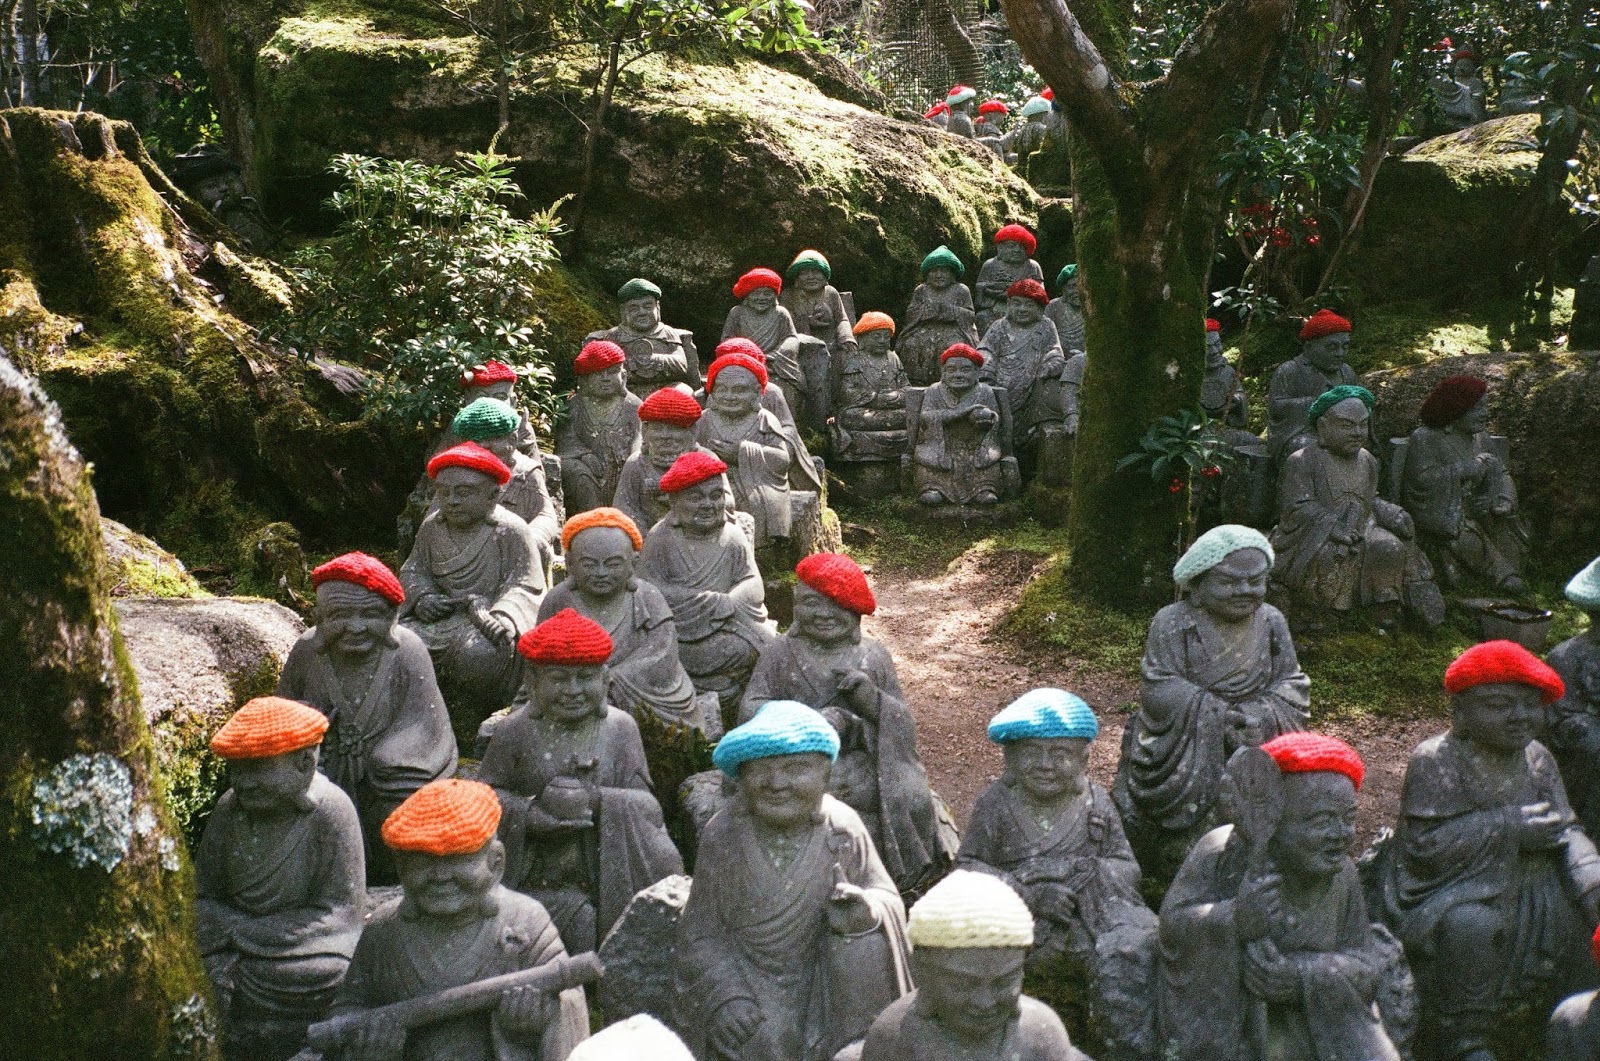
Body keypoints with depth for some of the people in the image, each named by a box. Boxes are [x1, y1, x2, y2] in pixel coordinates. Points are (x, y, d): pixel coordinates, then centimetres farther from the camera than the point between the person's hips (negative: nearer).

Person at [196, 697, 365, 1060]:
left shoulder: (330, 812, -15)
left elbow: (338, 916, -15)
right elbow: (204, 896, 6)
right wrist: (216, 965, -13)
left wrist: (238, 930, -15)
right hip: (237, 950, 4)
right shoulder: (229, 809, -1)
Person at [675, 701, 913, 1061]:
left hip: (818, 974, 2)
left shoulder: (843, 832, -12)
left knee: (865, 948, -23)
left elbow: (885, 894, -5)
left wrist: (868, 909, -30)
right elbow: (700, 930, -6)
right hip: (743, 973, -1)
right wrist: (724, 995, -20)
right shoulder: (721, 835, -12)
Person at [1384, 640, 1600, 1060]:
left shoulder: (1537, 759, 9)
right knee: (1471, 924, -35)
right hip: (1455, 891, -7)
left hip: (1532, 886, 7)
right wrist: (1509, 826, -20)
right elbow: (1423, 846, -20)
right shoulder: (1435, 761, -12)